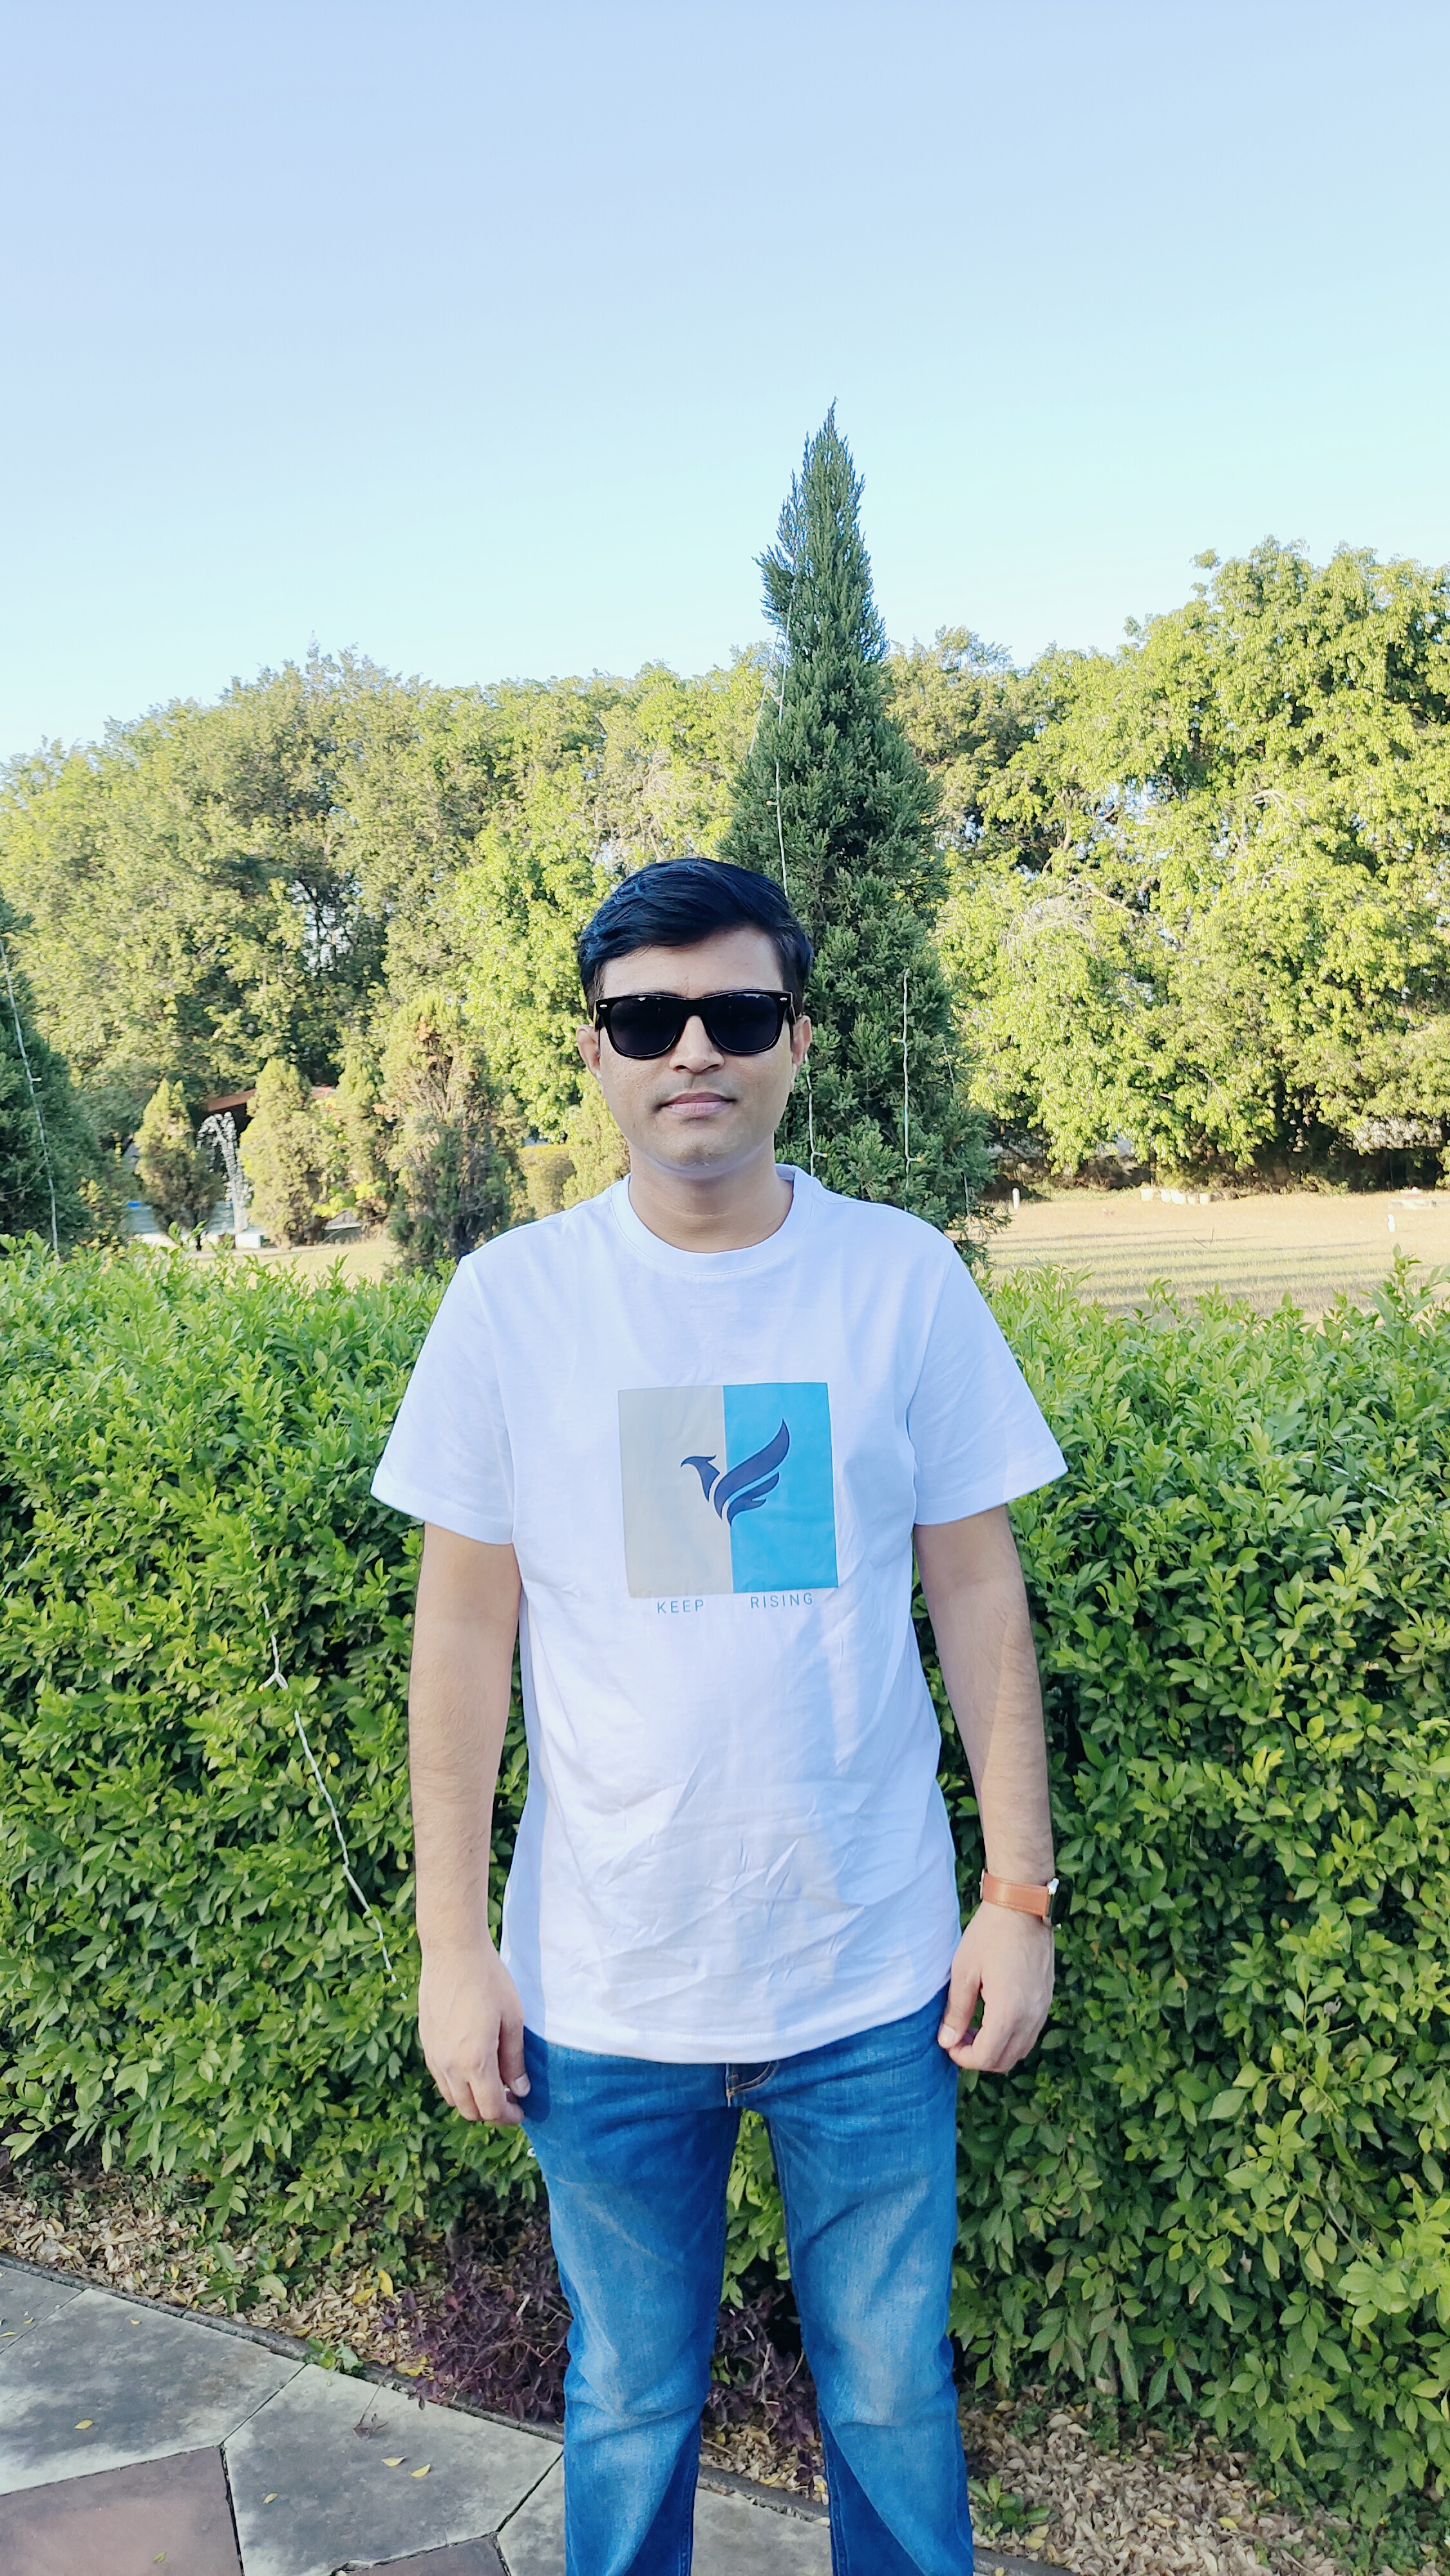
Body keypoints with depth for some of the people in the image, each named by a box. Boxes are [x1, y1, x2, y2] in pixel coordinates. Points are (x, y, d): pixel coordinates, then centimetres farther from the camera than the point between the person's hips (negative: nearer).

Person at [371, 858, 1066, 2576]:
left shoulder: (906, 1279, -5)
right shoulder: (511, 1299, -7)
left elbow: (976, 1595, 1)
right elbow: (464, 1628, -2)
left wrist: (1018, 1892, 1)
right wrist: (454, 1943, -2)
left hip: (877, 1977, 1)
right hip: (602, 1986, 0)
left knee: (893, 2403, 17)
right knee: (629, 2407, 18)